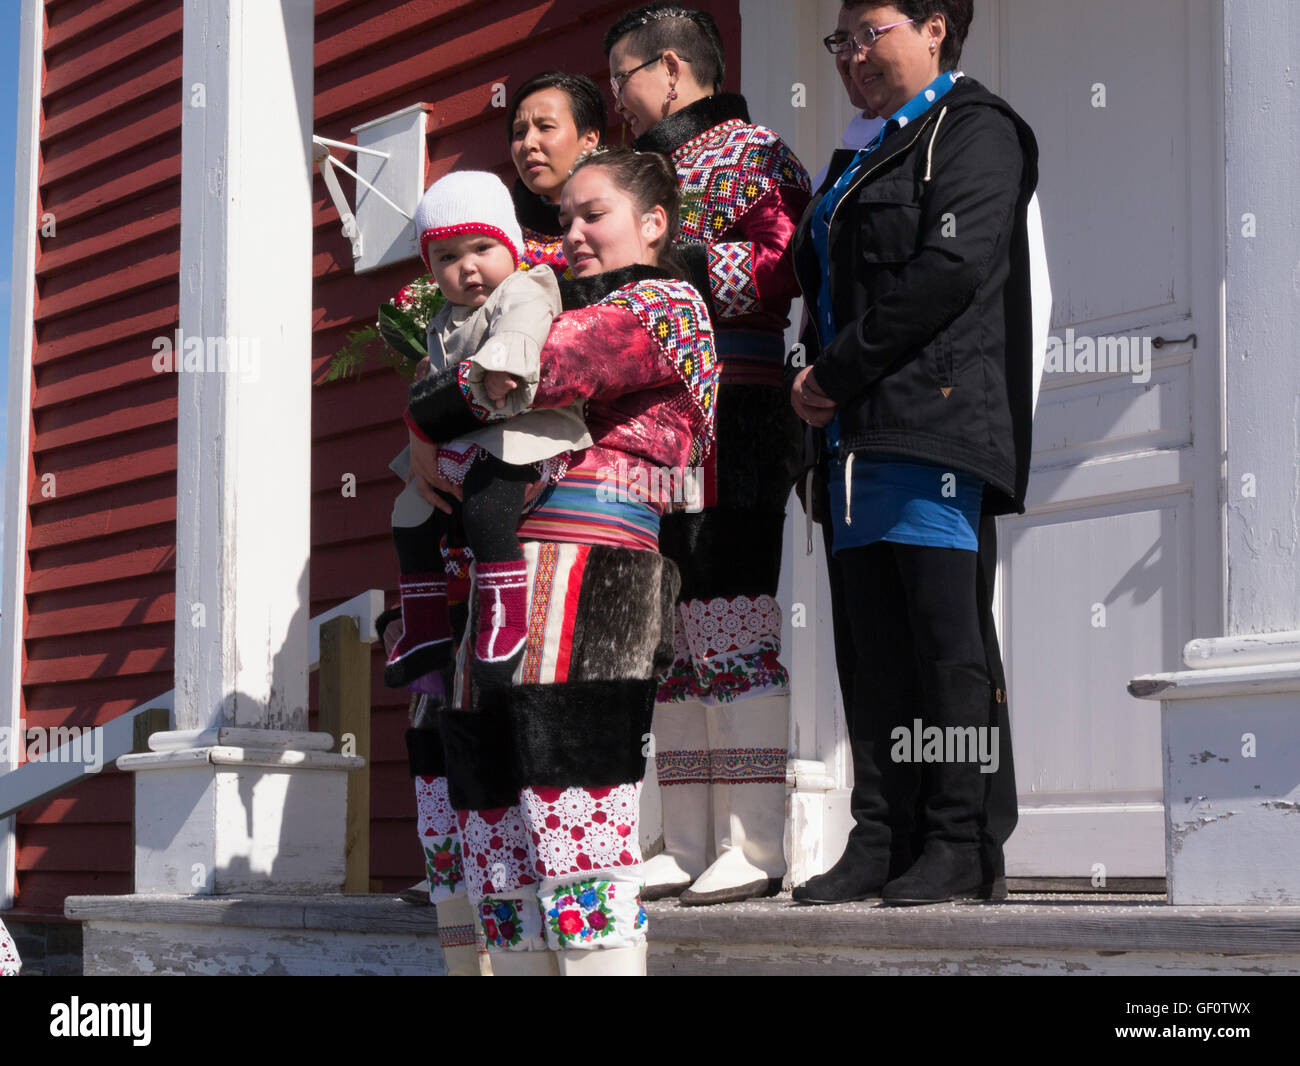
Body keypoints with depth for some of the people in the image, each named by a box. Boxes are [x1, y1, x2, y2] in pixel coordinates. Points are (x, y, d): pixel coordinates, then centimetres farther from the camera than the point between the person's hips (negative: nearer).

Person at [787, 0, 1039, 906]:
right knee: (875, 648, 5)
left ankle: (960, 844, -6)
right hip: (858, 431, 9)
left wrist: (835, 372, -11)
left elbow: (951, 268, -14)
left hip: (933, 418, -9)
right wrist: (819, 382, 7)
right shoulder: (865, 159, 27)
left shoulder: (975, 130, 0)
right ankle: (880, 842, 7)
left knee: (946, 637, -9)